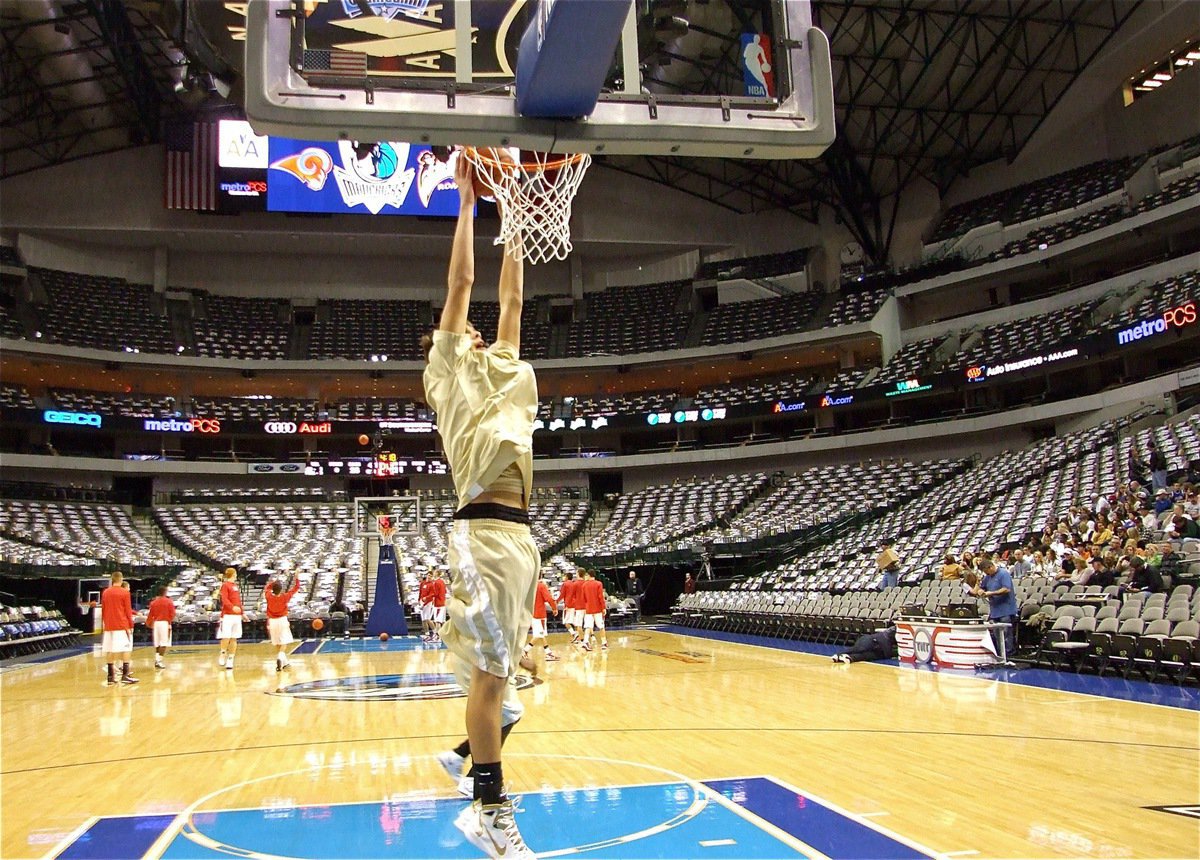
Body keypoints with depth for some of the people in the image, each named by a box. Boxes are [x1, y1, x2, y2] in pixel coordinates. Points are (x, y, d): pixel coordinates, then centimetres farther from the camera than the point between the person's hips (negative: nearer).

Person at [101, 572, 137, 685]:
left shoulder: (105, 592, 9)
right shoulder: (124, 592, -5)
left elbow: (103, 610, 13)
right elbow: (128, 611, -6)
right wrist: (131, 625, -1)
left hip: (109, 626, 5)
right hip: (122, 625, -5)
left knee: (110, 650, 7)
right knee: (126, 649, -1)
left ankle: (111, 677, 8)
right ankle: (125, 675, -6)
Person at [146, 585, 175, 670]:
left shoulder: (153, 602, 5)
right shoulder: (169, 602, -5)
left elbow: (150, 614, 7)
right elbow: (172, 614, -8)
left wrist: (148, 623, 24)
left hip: (156, 623, 5)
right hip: (165, 623, -4)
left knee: (157, 644, 14)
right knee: (164, 644, -4)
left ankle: (156, 660, 14)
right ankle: (159, 661, -12)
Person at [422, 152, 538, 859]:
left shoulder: (503, 374, 25)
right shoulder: (449, 376, 8)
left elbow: (513, 295, 23)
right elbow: (462, 284, 3)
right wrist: (467, 201, 7)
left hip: (521, 534, 7)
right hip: (485, 532, -7)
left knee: (497, 669, 12)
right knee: (491, 670, -6)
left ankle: (473, 756, 25)